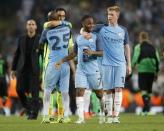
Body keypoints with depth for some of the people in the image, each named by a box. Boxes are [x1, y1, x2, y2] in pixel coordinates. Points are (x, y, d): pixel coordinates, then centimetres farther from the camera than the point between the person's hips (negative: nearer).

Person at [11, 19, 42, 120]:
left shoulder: (40, 39, 0)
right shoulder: (21, 39, 9)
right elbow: (17, 54, 13)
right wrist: (13, 69, 11)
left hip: (34, 69, -3)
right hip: (22, 68, 3)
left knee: (34, 92, -5)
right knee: (19, 90, -2)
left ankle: (34, 113, 0)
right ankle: (28, 108, 20)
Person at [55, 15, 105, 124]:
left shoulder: (96, 37, -2)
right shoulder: (79, 38, 12)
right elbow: (74, 53, 22)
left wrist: (93, 52, -24)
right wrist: (62, 61, 17)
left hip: (94, 70, -4)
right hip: (81, 70, 4)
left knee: (99, 93, 6)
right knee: (79, 92, -9)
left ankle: (103, 115, 25)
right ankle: (81, 118, -12)